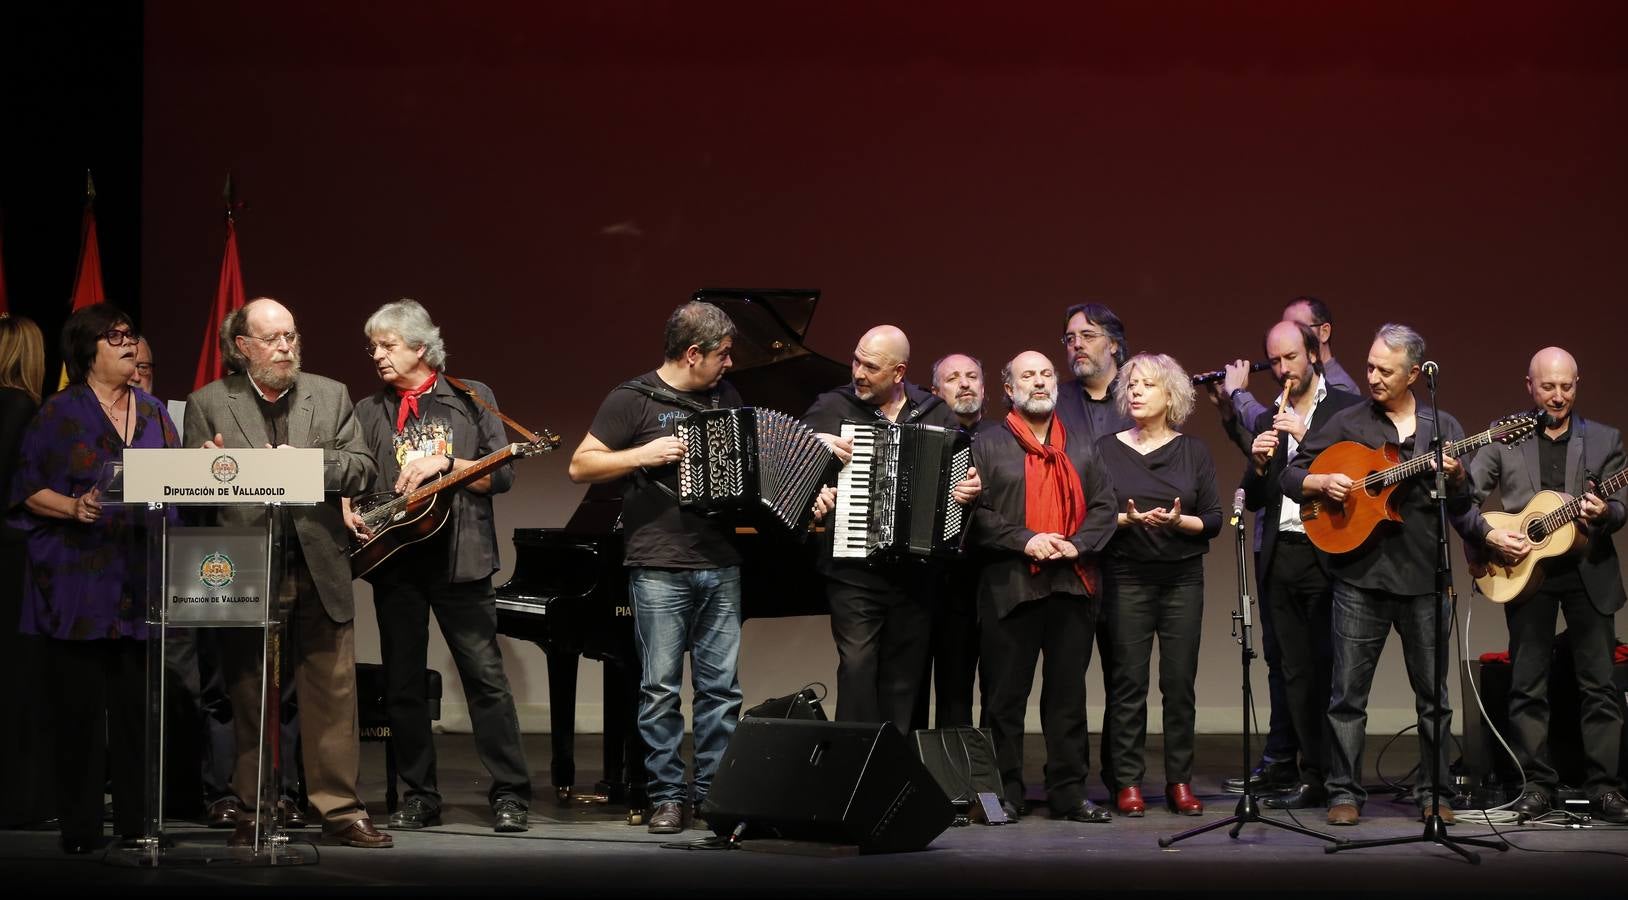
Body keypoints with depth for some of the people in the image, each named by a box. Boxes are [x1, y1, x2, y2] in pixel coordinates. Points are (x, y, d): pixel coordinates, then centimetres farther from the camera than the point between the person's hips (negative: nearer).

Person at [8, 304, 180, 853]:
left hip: (140, 577, 4)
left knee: (138, 704, 1)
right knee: (79, 706, -3)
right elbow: (30, 489, -2)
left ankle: (137, 819, 7)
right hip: (78, 578, -3)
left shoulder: (153, 412, 15)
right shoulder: (60, 413, 2)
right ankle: (80, 827, 3)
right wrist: (73, 508, -18)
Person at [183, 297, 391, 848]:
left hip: (321, 572, 1)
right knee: (249, 700, 5)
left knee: (334, 695, 1)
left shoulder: (331, 396, 11)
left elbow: (362, 470, 4)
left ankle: (341, 811, 6)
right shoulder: (208, 404, 6)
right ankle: (252, 815, 13)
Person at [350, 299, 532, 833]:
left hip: (459, 557, -3)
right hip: (394, 557, 3)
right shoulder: (369, 413, 13)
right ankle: (420, 797, 13)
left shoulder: (472, 399, 6)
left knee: (485, 677, -7)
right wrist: (349, 511, -9)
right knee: (403, 683, 5)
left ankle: (510, 796, -4)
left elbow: (501, 474, -1)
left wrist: (444, 463, -13)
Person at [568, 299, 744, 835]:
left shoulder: (726, 397, 14)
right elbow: (580, 467, -4)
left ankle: (715, 792, 11)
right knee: (661, 688, -1)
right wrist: (644, 455, -16)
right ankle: (668, 798, 5)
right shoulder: (633, 401, -3)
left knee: (721, 686, 5)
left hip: (720, 565, 5)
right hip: (659, 567, -5)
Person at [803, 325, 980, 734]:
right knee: (857, 665, -11)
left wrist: (971, 488, -11)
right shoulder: (833, 407, 3)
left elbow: (963, 469, 11)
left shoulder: (937, 415, 8)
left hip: (916, 571, 2)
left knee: (904, 673, 7)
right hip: (854, 568, -2)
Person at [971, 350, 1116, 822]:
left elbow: (1104, 507, 10)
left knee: (1068, 693, 6)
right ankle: (1005, 792, 6)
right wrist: (1024, 540, -14)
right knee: (1005, 695, 0)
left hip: (1073, 584, 3)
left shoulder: (1080, 446, 17)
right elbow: (976, 512, -3)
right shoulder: (989, 444, 6)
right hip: (1010, 584, -3)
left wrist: (1077, 544, -8)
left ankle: (1069, 791, 11)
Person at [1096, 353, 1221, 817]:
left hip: (1182, 579, 1)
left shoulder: (1193, 451, 8)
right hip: (1126, 579, -1)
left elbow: (1213, 520, 5)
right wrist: (1127, 520, -16)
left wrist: (1178, 521, -14)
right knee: (1128, 682, -3)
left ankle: (1180, 782, 6)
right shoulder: (1106, 449, 5)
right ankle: (1128, 783, 2)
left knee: (1180, 682, 0)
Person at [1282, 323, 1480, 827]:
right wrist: (1323, 483, -12)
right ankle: (1344, 793, 6)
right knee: (1347, 691, -1)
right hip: (1360, 573, -1)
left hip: (1424, 576, 1)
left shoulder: (1442, 427, 9)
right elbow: (1291, 475, 8)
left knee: (1433, 692, 6)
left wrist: (1456, 478, -13)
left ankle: (1433, 794, 16)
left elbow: (1463, 509, 8)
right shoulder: (1348, 423, 5)